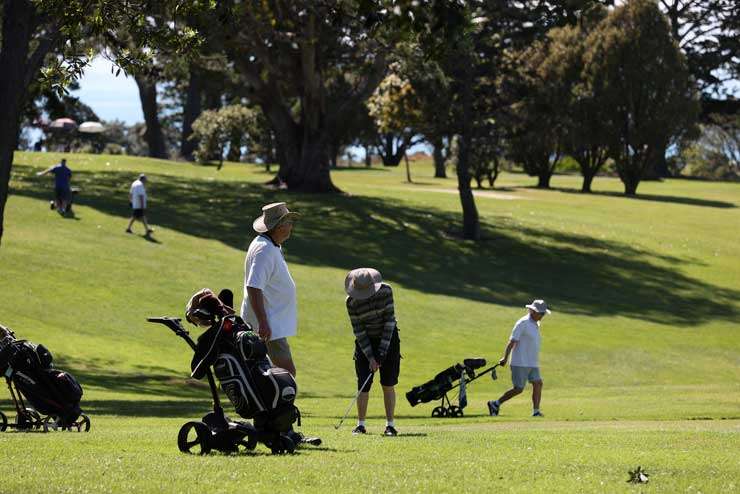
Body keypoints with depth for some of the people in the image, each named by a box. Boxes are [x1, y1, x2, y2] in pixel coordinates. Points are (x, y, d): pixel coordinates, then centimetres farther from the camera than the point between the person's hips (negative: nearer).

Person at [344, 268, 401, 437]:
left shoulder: (385, 291, -17)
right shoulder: (351, 302, -15)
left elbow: (389, 320, -14)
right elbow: (359, 331, -12)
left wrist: (382, 352, -17)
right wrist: (370, 357, -16)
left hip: (388, 338, 0)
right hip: (365, 342, 0)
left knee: (388, 384, -3)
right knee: (363, 384, -5)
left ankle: (390, 425, 1)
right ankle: (361, 424, 5)